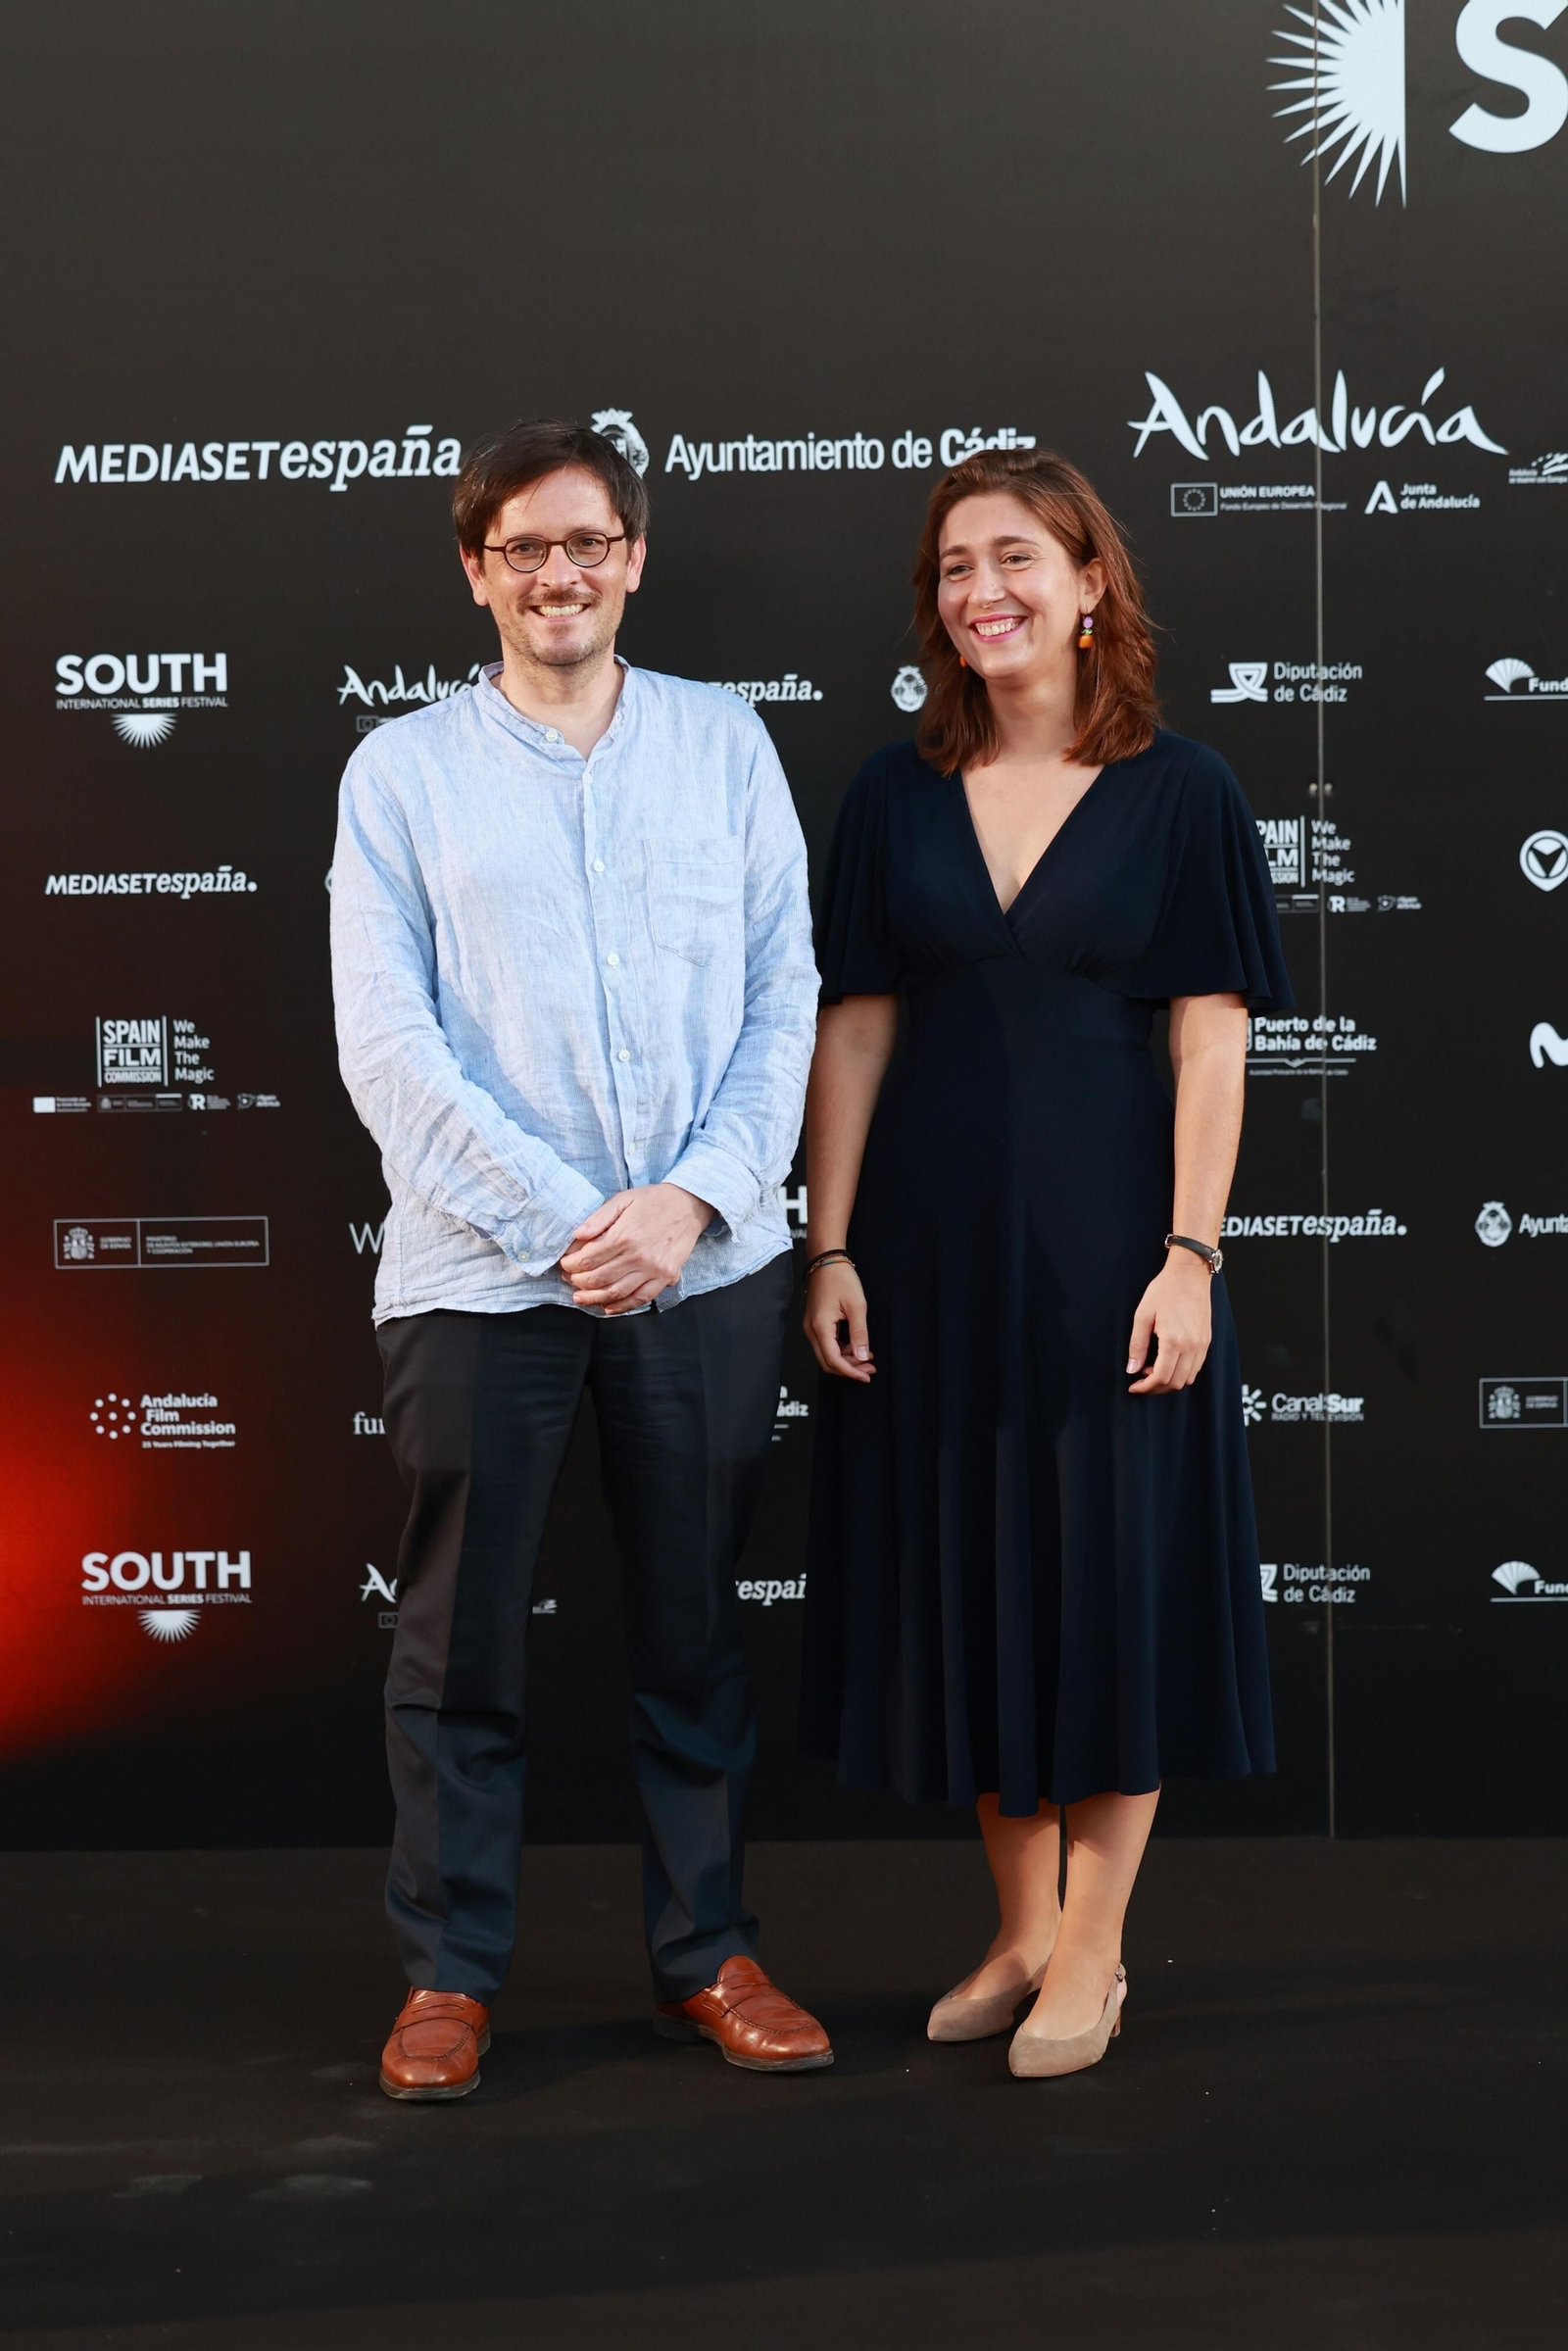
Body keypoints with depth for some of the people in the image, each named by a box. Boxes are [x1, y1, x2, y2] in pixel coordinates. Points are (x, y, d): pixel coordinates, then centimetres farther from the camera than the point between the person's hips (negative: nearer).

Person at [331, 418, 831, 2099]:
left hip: (703, 1266, 2)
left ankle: (706, 1955, 23)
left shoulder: (723, 742, 9)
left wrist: (692, 1198, -9)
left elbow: (785, 998, 5)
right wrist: (557, 1218, -11)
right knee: (460, 1639, 5)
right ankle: (448, 1972, 18)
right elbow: (386, 1045, -3)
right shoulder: (402, 772, 4)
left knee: (693, 1630, 11)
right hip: (479, 1270, -1)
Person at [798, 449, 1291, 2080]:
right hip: (931, 1232, 3)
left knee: (1111, 1575, 3)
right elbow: (853, 1029, 5)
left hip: (1103, 1229, -3)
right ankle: (1021, 1929, 25)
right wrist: (830, 1248, -1)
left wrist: (1189, 1253, -13)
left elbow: (1210, 1041, -5)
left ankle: (1091, 1955, 16)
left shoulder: (1178, 795, -2)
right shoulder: (899, 797, 6)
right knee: (964, 1574, 9)